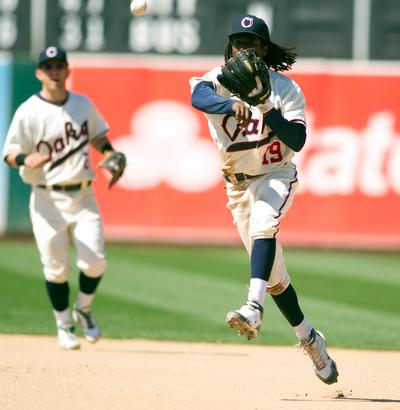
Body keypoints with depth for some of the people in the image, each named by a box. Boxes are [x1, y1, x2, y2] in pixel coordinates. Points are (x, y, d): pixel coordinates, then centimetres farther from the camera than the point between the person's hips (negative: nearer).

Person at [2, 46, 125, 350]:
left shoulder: (83, 104, 7)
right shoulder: (29, 112, -7)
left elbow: (97, 137, 23)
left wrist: (111, 155, 3)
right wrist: (27, 160, -31)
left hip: (83, 196, 3)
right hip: (48, 200, -3)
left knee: (95, 261, -8)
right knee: (56, 268, 0)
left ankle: (84, 310, 21)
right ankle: (64, 325, 21)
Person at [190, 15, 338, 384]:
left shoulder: (286, 89, -8)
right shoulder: (219, 80, -6)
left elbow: (297, 141, -17)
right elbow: (198, 96, -31)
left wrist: (268, 110, -32)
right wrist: (233, 105, -50)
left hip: (276, 176, -3)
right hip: (238, 184, 3)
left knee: (263, 224, -36)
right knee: (273, 274, 9)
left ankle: (254, 309, -51)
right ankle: (309, 338, 27)